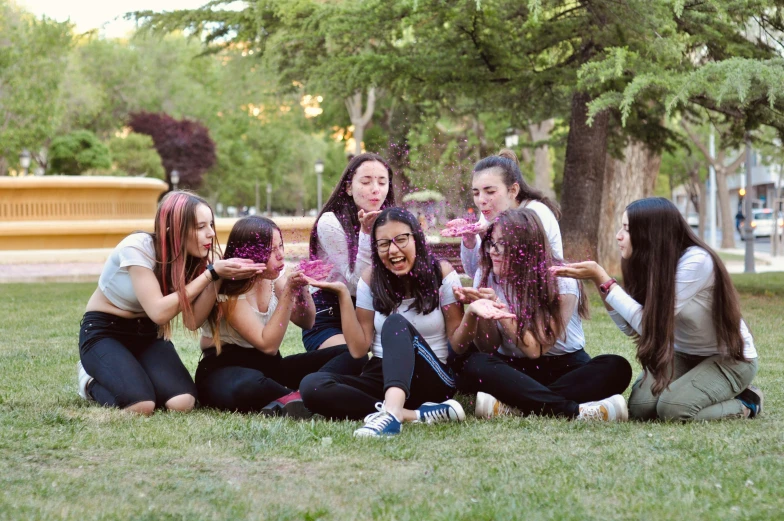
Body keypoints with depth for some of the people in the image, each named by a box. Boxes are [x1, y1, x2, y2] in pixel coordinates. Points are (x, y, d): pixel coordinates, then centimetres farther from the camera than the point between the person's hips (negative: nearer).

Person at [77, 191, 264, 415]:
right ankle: (93, 381, 3)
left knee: (183, 402, -22)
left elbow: (192, 321, -17)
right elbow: (159, 312, -31)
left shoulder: (192, 256, -7)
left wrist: (217, 276, -29)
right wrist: (211, 273, -31)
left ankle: (133, 374, 10)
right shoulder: (137, 248, -25)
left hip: (147, 334, 5)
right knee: (140, 406, -30)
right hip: (103, 331, -5)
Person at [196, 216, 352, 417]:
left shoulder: (274, 277, 2)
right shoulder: (229, 291, -17)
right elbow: (268, 345, -23)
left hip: (267, 366, 8)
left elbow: (306, 322, 6)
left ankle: (296, 397, -34)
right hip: (226, 369, -8)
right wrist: (288, 292, -28)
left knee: (348, 353, -12)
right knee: (249, 386, -47)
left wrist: (301, 287, -13)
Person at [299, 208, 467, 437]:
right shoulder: (371, 279, 4)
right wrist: (343, 295, -5)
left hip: (432, 380, -3)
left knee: (396, 323, -32)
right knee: (312, 385, -25)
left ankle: (391, 413, -56)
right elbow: (358, 349, 2)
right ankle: (416, 414, -34)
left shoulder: (441, 273, -2)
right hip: (381, 379, 3)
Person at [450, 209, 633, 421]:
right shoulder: (486, 276, -2)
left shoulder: (561, 282, -13)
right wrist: (480, 310, -23)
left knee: (616, 367, -31)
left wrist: (500, 310, -27)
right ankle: (573, 410, -41)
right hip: (514, 368, 1)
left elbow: (535, 349, -19)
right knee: (473, 364, -32)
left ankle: (513, 406, -43)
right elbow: (488, 348, -5)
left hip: (564, 367, -1)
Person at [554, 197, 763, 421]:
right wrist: (598, 280, -15)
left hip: (730, 358, -6)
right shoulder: (651, 261, -6)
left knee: (672, 408, -28)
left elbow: (649, 324, -31)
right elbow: (630, 326, -6)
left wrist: (602, 278, -28)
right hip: (684, 354, 6)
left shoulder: (696, 261, -29)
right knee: (640, 407, -17)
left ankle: (744, 404, -1)